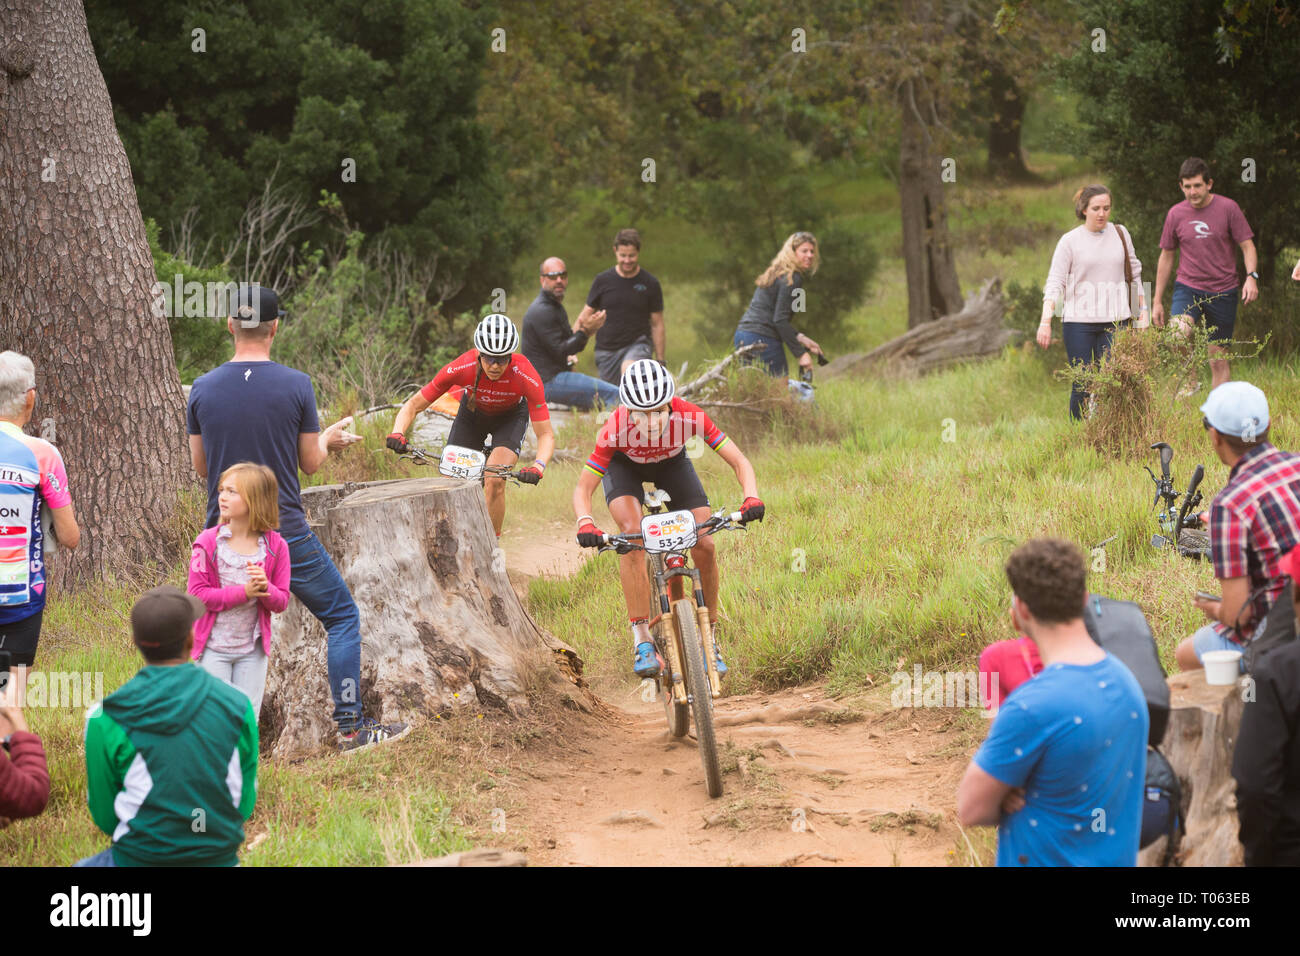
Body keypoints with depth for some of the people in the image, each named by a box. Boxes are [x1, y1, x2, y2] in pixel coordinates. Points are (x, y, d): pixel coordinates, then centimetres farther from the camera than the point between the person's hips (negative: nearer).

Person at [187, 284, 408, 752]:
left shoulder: (203, 389, -2)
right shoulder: (296, 385, -9)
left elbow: (201, 466, 7)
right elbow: (310, 463, 0)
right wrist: (327, 438, 22)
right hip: (286, 534, -3)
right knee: (342, 616, 11)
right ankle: (351, 727, 6)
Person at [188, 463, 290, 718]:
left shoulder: (275, 546, -3)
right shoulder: (208, 543, -8)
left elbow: (281, 602, 0)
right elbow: (197, 594, -13)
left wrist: (265, 587, -23)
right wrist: (243, 592, -21)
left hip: (252, 649, 2)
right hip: (214, 647, -2)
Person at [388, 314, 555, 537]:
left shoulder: (526, 376, -36)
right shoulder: (461, 368, -34)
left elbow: (546, 435, -32)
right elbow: (413, 405, -24)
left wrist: (538, 467, -52)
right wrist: (397, 433, -43)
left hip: (510, 416, -2)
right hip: (472, 413, 2)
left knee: (494, 481, -25)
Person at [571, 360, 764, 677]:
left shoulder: (689, 417, -37)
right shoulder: (616, 430, -39)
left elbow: (739, 462, -31)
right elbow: (583, 488, -31)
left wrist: (751, 499, -50)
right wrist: (586, 525, -51)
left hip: (671, 462, 2)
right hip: (624, 465, -2)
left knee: (704, 546, -13)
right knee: (632, 533, -28)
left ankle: (709, 637, 5)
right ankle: (641, 639, -23)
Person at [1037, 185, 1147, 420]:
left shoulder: (1120, 234, 9)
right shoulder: (1069, 241, -1)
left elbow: (1134, 273, 20)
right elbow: (1054, 283, -3)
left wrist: (1143, 310, 18)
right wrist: (1046, 321, -13)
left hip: (1115, 321, 2)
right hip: (1079, 321, -2)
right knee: (1082, 384, -2)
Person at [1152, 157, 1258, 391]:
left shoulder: (1228, 208, -2)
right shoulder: (1176, 214, 4)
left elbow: (1247, 246, 0)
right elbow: (1167, 256, 13)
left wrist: (1251, 277, -20)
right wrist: (1157, 300, 13)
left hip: (1223, 292, -1)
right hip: (1188, 287, 1)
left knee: (1218, 360, 3)